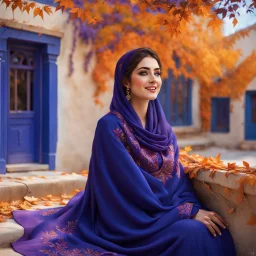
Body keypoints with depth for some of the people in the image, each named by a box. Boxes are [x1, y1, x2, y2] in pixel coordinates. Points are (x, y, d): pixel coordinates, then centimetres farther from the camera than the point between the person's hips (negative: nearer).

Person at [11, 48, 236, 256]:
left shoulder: (162, 126, 9)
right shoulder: (110, 126, -13)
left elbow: (177, 174, 8)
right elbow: (135, 188, -17)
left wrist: (192, 205, -13)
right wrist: (189, 211, -18)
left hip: (167, 212, 6)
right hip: (128, 222, -6)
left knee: (218, 233, -20)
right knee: (192, 233, -30)